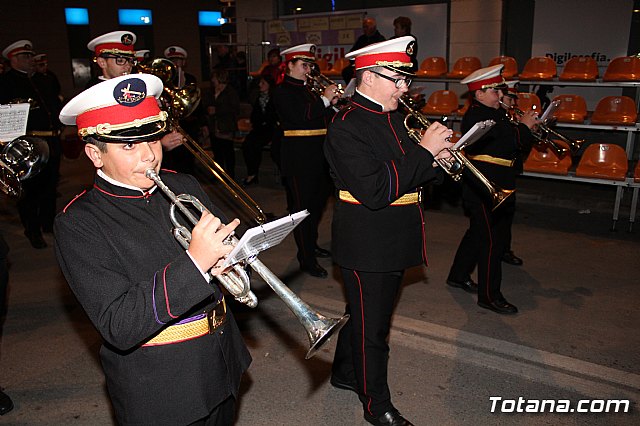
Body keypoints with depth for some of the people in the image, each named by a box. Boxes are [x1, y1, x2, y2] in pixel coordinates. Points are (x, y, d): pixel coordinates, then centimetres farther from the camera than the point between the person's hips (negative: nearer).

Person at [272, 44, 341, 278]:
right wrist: (324, 99, -18)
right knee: (302, 207, -3)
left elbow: (322, 117, 20)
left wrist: (332, 104, 0)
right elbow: (298, 116, -23)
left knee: (317, 203, 19)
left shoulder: (310, 89, 18)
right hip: (299, 158, -9)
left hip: (318, 156, 9)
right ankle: (307, 260, 4)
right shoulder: (283, 91, -8)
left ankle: (312, 244, 37)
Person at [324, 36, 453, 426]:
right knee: (372, 328, 8)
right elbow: (376, 191, -29)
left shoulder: (395, 116, 8)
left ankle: (345, 372, 46)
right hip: (367, 247, -8)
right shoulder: (346, 128, -20)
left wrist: (436, 159, -7)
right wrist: (423, 151, -25)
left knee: (367, 316, 24)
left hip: (394, 243, 9)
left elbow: (408, 176, 14)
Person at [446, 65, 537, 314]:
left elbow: (511, 141, 15)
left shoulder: (493, 113, 14)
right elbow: (507, 143, -26)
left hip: (496, 188, 10)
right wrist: (524, 126, -11)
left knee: (478, 233, 20)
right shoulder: (477, 116, -18)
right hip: (486, 190, -10)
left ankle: (459, 276, 35)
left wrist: (524, 128, -3)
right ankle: (489, 296, 7)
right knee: (492, 240, -3)